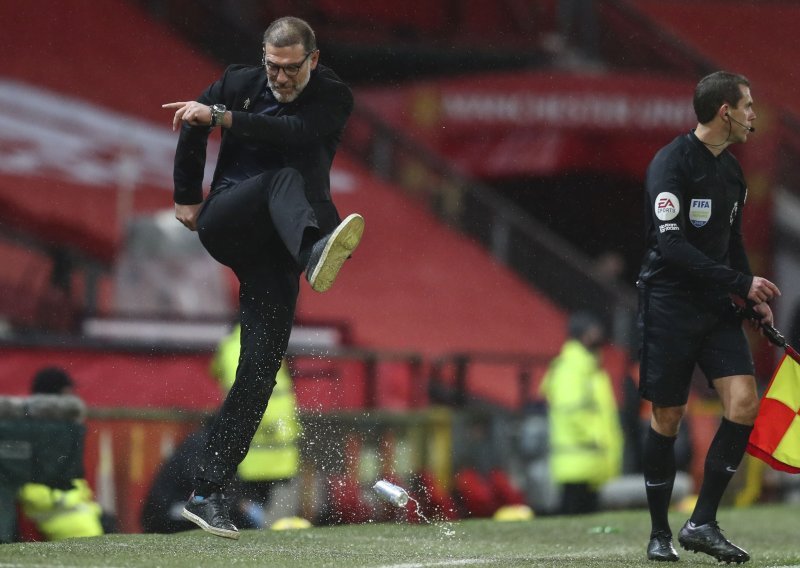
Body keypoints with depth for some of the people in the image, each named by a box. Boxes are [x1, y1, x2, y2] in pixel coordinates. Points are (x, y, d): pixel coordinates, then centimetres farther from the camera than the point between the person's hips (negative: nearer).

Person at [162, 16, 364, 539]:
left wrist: (220, 117, -25)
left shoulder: (334, 98, -2)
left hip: (274, 250, 1)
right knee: (285, 177, -32)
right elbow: (192, 128, 21)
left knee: (260, 369, -9)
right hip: (225, 225, -1)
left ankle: (208, 494, -7)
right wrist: (187, 198, 23)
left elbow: (294, 132, -22)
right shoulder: (240, 83, 4)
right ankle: (316, 249, -68)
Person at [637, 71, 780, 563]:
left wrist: (756, 299, 13)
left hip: (717, 309, 6)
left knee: (744, 403, -10)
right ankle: (660, 532, 16)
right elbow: (672, 245, -22)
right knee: (667, 418, 1)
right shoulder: (672, 163, -13)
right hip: (669, 306, -6)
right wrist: (740, 282, -21)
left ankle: (702, 523, -3)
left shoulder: (733, 171, 12)